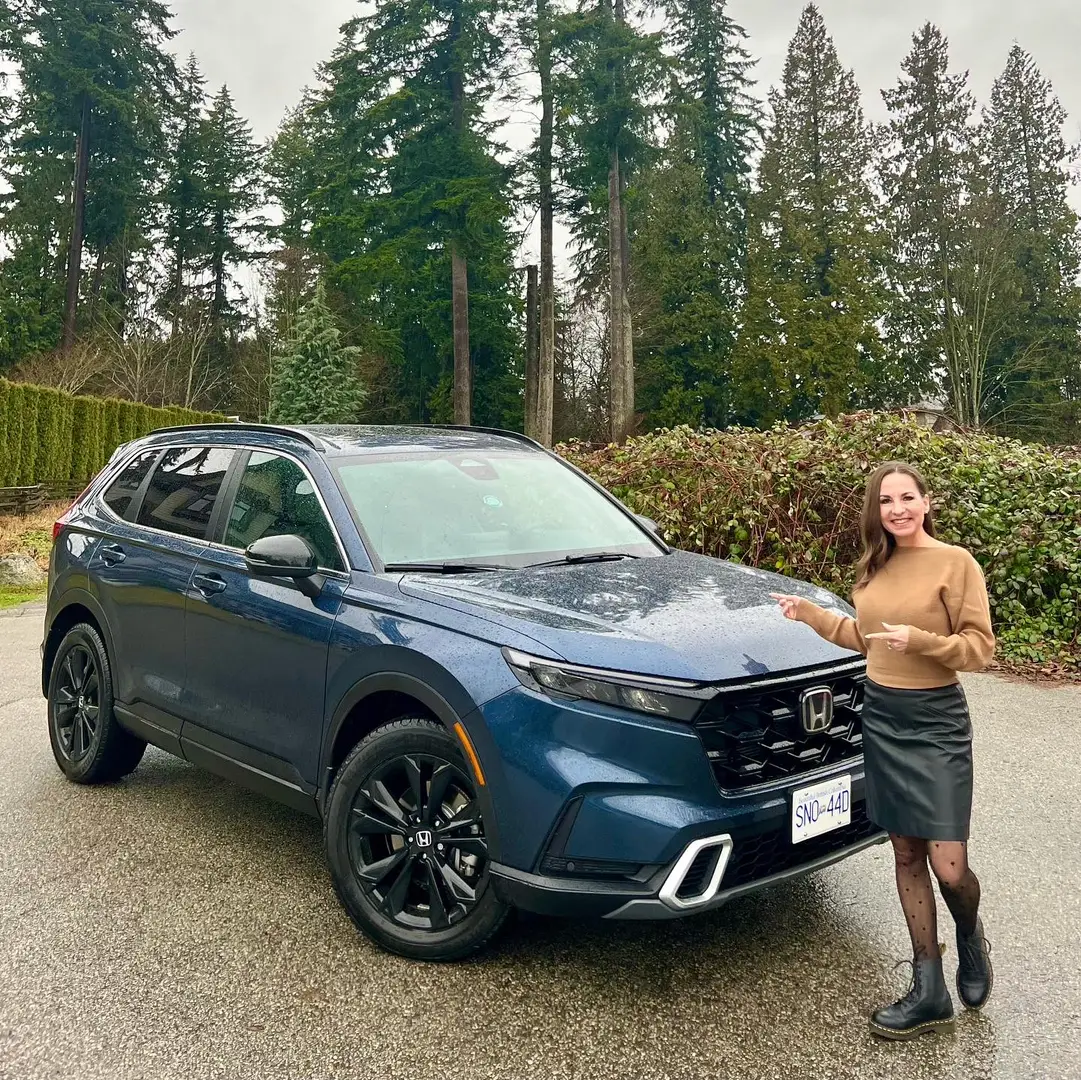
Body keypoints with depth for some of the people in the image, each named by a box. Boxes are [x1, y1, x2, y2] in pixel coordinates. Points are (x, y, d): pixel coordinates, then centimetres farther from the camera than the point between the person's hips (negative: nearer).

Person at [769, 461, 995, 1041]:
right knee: (906, 855, 10)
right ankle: (929, 992, 21)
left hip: (935, 721, -6)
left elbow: (980, 648, -10)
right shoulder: (876, 567, 9)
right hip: (880, 716, 6)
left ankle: (970, 938, 31)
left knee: (949, 866, -5)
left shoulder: (955, 562, -10)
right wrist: (810, 613, 13)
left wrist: (920, 639, -24)